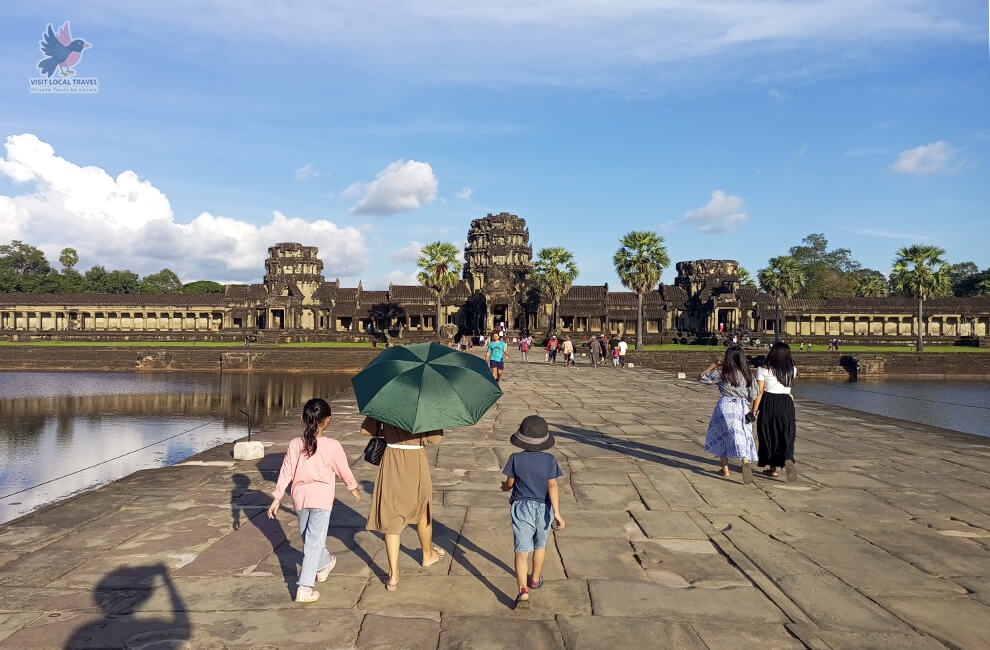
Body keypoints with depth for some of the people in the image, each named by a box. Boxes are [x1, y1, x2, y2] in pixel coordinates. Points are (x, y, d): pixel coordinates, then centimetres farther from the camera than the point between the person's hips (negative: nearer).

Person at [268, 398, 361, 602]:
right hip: (321, 497, -4)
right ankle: (304, 588, -6)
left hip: (300, 496, 4)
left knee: (308, 538, 23)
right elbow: (344, 470, 2)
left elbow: (286, 472, -1)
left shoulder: (295, 444, -5)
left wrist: (277, 497, 9)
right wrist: (353, 487, 21)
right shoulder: (333, 446, -11)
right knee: (314, 542, -2)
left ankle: (324, 564, 45)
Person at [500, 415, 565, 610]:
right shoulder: (550, 460, -8)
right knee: (540, 545, 24)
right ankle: (535, 579, 42)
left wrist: (504, 487, 25)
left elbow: (509, 483, 1)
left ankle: (523, 592, -18)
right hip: (543, 508, 2)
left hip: (521, 508, -2)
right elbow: (552, 486, -14)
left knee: (522, 550, -4)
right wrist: (557, 513, -16)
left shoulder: (516, 458, -8)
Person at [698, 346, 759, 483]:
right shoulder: (748, 374, 2)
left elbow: (701, 377, 3)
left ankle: (725, 469, 18)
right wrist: (752, 412, 18)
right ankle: (745, 461, -28)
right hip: (743, 407, 2)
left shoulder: (721, 373, -6)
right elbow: (753, 395, 4)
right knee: (742, 436, 1)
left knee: (722, 436, 14)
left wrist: (714, 365, 7)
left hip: (726, 406, -2)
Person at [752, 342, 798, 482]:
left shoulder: (763, 369, -7)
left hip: (768, 403, -2)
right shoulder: (792, 370, 4)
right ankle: (788, 460, -26)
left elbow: (759, 392, -10)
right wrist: (786, 356, 21)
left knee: (769, 436, 10)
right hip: (786, 403, 2)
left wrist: (754, 410, -6)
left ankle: (772, 468, 18)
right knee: (786, 436, 3)